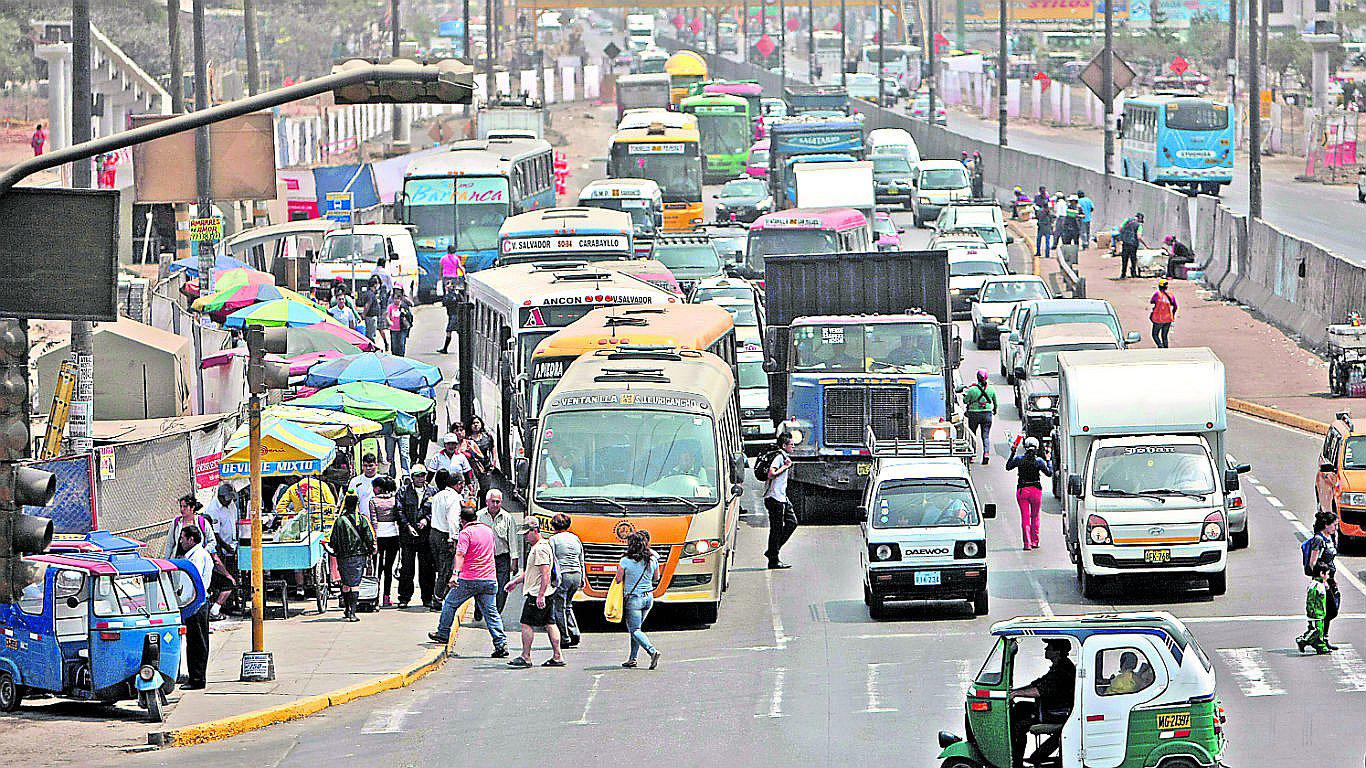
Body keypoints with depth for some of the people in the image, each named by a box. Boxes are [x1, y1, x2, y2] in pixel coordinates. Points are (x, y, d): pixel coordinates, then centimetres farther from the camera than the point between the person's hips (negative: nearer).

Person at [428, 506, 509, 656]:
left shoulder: (466, 533, -8)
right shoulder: (488, 530, 13)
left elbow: (460, 554, -23)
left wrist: (455, 573, -34)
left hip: (469, 579, -5)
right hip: (490, 580, 5)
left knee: (450, 603, 16)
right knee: (491, 611, 4)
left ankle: (443, 634, 27)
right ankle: (501, 643, -8)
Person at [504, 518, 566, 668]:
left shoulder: (540, 548, -16)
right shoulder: (534, 547, 17)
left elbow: (546, 573, -23)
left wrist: (541, 595, -26)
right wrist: (515, 581, 26)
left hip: (536, 593, -11)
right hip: (543, 594, 11)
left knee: (527, 624, -7)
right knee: (549, 623, 10)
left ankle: (526, 657, -5)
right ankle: (557, 657, 11)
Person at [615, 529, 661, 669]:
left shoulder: (625, 561, -13)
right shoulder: (653, 560, -1)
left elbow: (618, 580, -5)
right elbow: (656, 577, 13)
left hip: (633, 598, -5)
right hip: (649, 597, 6)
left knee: (635, 630, -2)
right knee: (635, 628, 19)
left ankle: (653, 651, -24)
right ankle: (632, 658, 18)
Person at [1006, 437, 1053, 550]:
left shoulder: (1019, 459, -5)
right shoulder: (1039, 461, -7)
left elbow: (1008, 467, 11)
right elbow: (1049, 473, 1)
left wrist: (1012, 454, 18)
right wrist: (1048, 461, 14)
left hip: (1022, 490, 0)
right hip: (1036, 490, 0)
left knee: (1025, 517, 3)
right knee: (1035, 517, 15)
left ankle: (1027, 543, -3)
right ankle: (1035, 542, 18)